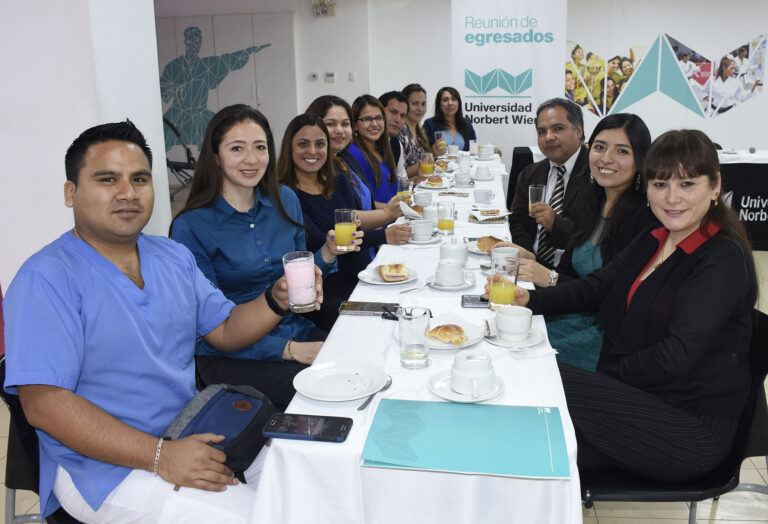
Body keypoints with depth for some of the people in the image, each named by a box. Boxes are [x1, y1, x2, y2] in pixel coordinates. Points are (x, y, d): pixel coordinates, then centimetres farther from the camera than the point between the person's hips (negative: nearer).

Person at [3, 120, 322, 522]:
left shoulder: (174, 256, 9)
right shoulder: (49, 278, -14)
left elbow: (224, 330, 11)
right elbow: (43, 402, -20)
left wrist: (276, 299, -10)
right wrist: (159, 456, -26)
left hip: (192, 437, 7)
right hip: (107, 466, -7)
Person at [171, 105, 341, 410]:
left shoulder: (285, 202, 5)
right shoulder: (190, 227, -11)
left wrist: (328, 253, -5)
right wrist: (289, 350, -20)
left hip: (296, 332, 5)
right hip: (230, 356, -5)